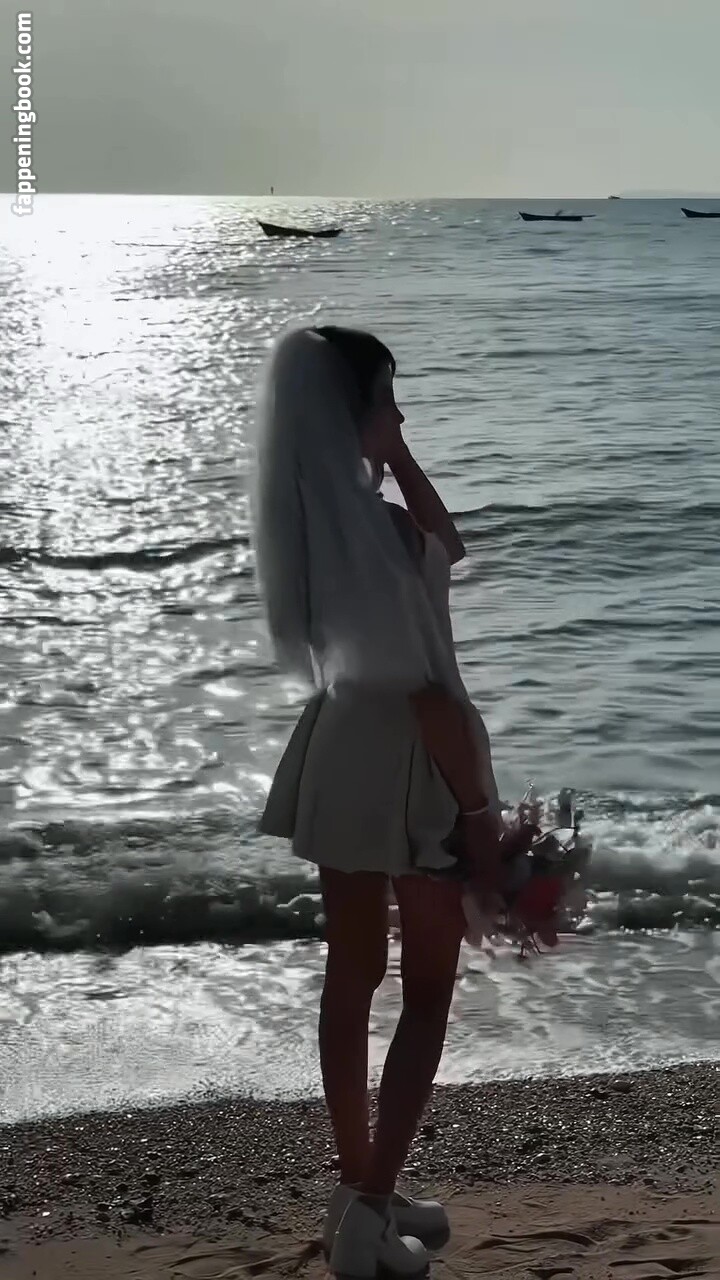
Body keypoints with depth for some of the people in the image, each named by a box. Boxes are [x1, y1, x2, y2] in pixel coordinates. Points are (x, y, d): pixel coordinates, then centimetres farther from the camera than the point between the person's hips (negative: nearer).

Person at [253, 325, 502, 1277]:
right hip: (406, 772, -9)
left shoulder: (317, 508, 4)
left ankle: (362, 1191, 29)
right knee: (427, 996, 6)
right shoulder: (362, 522, -25)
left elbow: (443, 548, 19)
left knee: (352, 980, 16)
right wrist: (479, 810, -17)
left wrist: (397, 455, 8)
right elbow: (423, 688, -23)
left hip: (342, 760, 9)